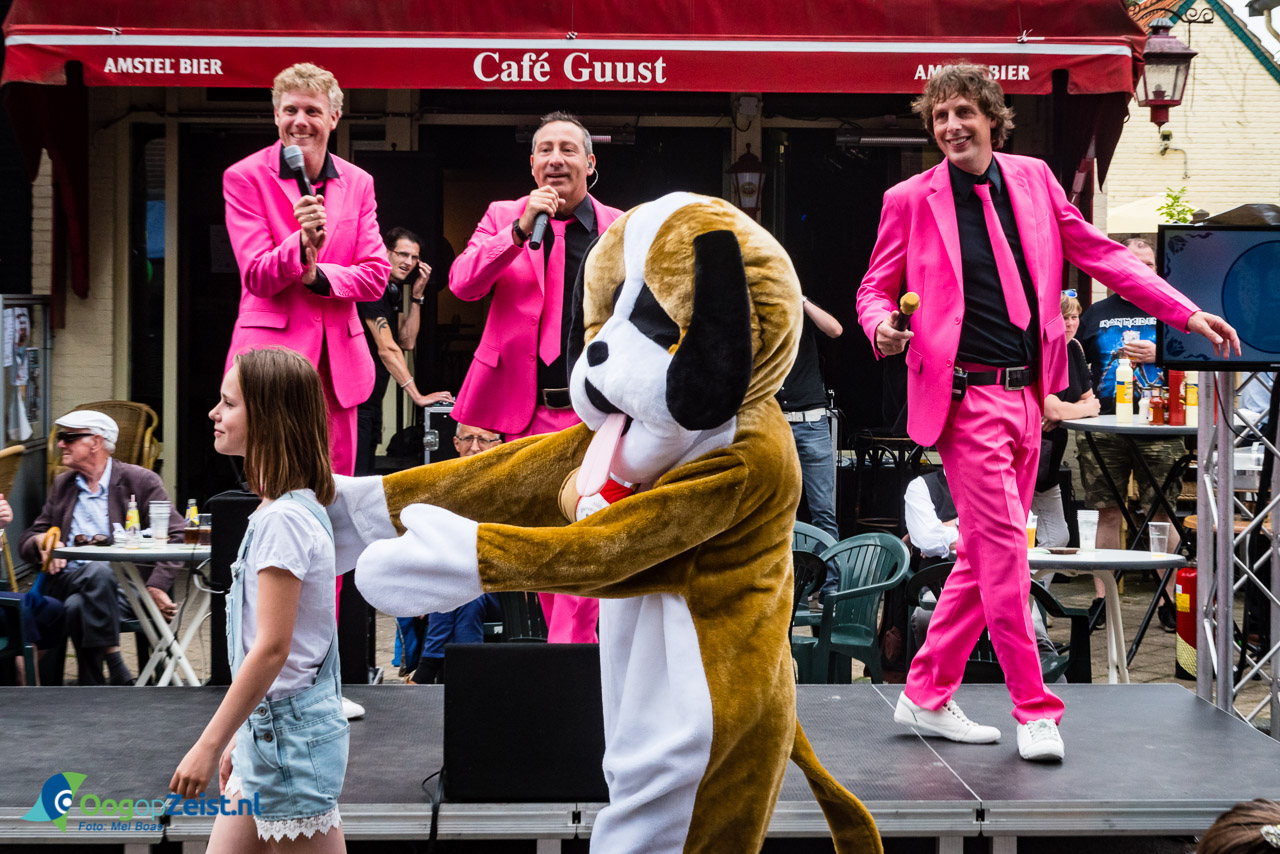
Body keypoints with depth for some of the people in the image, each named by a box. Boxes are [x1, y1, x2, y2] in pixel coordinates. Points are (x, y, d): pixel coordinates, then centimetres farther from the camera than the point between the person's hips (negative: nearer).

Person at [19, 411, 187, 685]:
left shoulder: (140, 481, 6)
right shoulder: (62, 485, 22)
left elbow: (178, 535, -2)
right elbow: (27, 540, 24)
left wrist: (156, 587, -15)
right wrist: (40, 542, -2)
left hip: (122, 585, -3)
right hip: (67, 579, 3)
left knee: (78, 606, -35)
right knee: (97, 570, -33)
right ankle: (117, 671, -33)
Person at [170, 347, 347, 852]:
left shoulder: (282, 519, -19)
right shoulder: (297, 508, 10)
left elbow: (272, 649, -22)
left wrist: (208, 745, -18)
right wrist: (239, 736, 19)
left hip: (290, 733, -9)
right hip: (268, 729, 9)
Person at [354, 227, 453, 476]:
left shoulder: (391, 291, 14)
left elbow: (407, 341, 11)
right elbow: (387, 349, -20)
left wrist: (417, 295, 2)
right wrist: (418, 396, -21)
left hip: (372, 399, 10)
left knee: (366, 473, 10)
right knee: (355, 478, -12)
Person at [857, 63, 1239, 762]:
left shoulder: (1033, 179, 8)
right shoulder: (911, 200, -1)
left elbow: (1099, 254, 13)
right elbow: (875, 287, 7)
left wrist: (1187, 313, 9)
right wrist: (883, 326, -17)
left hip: (1027, 393, 5)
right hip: (965, 394, -5)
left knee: (984, 556, 9)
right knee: (1004, 549, -10)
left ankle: (926, 696, 20)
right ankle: (1033, 709, 0)